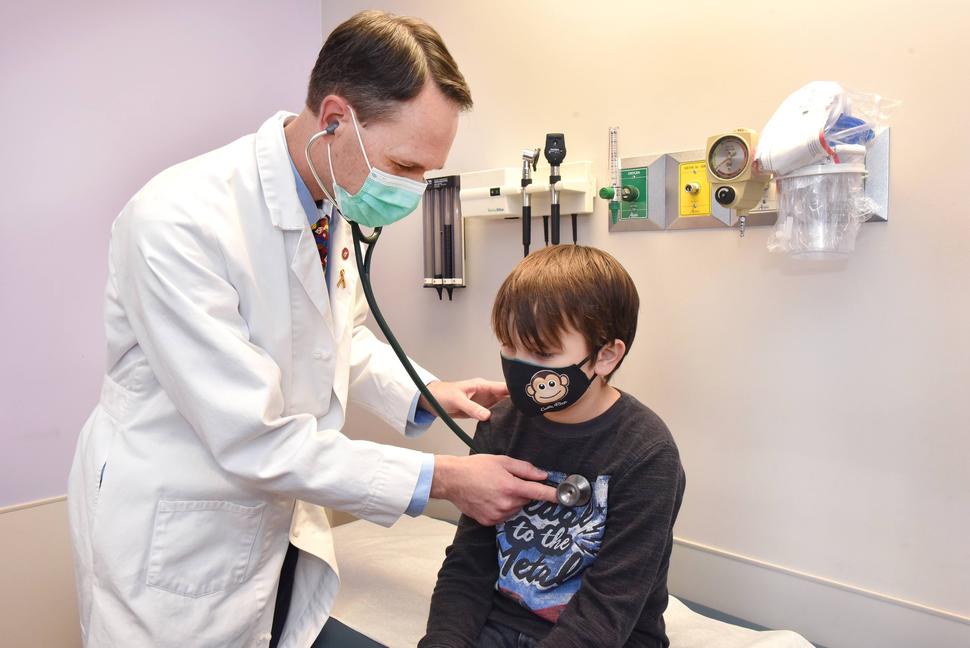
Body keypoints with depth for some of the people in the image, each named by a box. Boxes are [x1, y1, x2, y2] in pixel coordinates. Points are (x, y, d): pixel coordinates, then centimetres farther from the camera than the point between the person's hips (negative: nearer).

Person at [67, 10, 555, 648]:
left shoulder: (332, 200, -5)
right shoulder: (178, 222, -29)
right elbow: (253, 439, -28)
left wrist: (425, 393, -5)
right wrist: (440, 478, -25)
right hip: (177, 542, -6)